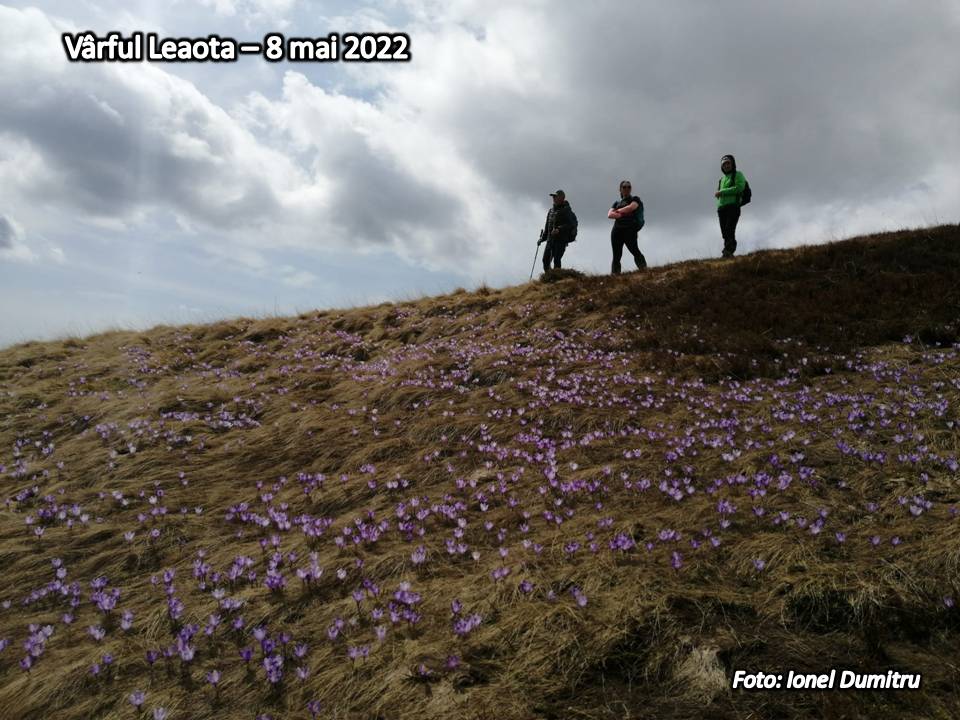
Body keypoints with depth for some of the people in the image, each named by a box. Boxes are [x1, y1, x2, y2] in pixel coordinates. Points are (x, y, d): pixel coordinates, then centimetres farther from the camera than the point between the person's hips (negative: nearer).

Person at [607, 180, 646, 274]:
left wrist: (618, 210, 6)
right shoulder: (617, 203, 23)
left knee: (634, 250, -21)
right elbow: (609, 214, 7)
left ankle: (644, 270, -28)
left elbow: (631, 208, -8)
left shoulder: (635, 199, 13)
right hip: (617, 229, 4)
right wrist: (621, 214, -8)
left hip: (630, 229, -4)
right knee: (616, 255, -3)